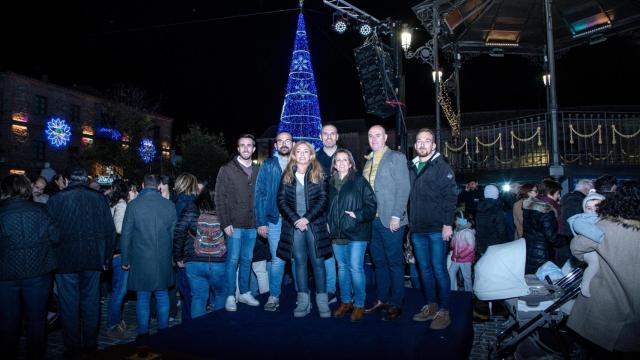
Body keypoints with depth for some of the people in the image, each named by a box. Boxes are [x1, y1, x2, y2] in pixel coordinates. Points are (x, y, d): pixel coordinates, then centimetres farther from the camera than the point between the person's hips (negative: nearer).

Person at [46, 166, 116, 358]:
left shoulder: (55, 199, -7)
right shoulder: (99, 198, -2)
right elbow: (110, 231, 0)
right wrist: (106, 258, 10)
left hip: (65, 261, -2)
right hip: (93, 260, 2)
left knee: (69, 306, 9)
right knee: (91, 303, 13)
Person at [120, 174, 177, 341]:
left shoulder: (133, 206, -7)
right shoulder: (169, 205, -2)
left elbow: (126, 236, -3)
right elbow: (174, 234, 4)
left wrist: (125, 260, 6)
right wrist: (174, 257, 15)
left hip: (140, 260, -2)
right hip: (163, 261, 2)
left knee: (142, 298, 8)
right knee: (162, 295, 14)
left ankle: (143, 334, 17)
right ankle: (163, 330, 23)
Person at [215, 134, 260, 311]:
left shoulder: (257, 170, 10)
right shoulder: (227, 169, -1)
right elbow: (220, 198, -4)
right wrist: (225, 223, -11)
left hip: (252, 225, 4)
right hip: (234, 224, -4)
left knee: (247, 260, 13)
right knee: (233, 260, 0)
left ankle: (244, 292, 25)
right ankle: (230, 296, 11)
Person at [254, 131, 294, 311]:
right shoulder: (268, 165, 4)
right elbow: (260, 194, 1)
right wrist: (261, 222, -5)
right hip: (275, 220, -1)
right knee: (278, 260, 2)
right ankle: (274, 296, 16)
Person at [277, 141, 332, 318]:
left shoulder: (318, 174, 4)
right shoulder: (287, 175, 8)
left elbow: (323, 199, -3)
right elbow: (281, 200, 2)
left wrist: (307, 218, -13)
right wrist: (295, 219, -10)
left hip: (315, 224, -2)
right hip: (294, 225, 2)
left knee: (318, 262, 1)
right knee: (300, 262, 6)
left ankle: (322, 301, 10)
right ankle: (303, 302, 14)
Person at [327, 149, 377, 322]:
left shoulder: (359, 181, -4)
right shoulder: (331, 183, 10)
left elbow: (372, 204, -7)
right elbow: (327, 206, 20)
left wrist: (358, 215, -17)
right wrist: (328, 222, 9)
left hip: (356, 232, -5)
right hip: (336, 232, 5)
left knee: (355, 268, -5)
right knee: (342, 267, 14)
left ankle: (359, 304, 9)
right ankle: (345, 301, 27)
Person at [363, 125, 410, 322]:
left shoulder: (396, 157, -3)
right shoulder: (368, 161, 16)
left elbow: (403, 189, -10)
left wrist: (396, 216, -16)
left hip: (390, 221, -6)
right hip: (371, 220, 6)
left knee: (394, 263, 3)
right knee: (379, 262, 14)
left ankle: (396, 304, 12)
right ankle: (382, 299, 26)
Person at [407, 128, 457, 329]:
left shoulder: (441, 166, -3)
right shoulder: (411, 168, 13)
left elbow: (451, 195, -9)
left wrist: (447, 224, -15)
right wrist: (409, 222, 11)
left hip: (437, 229, -5)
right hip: (417, 229, 6)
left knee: (439, 269, -2)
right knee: (425, 269, 12)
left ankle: (443, 311, 9)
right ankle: (431, 306, 25)